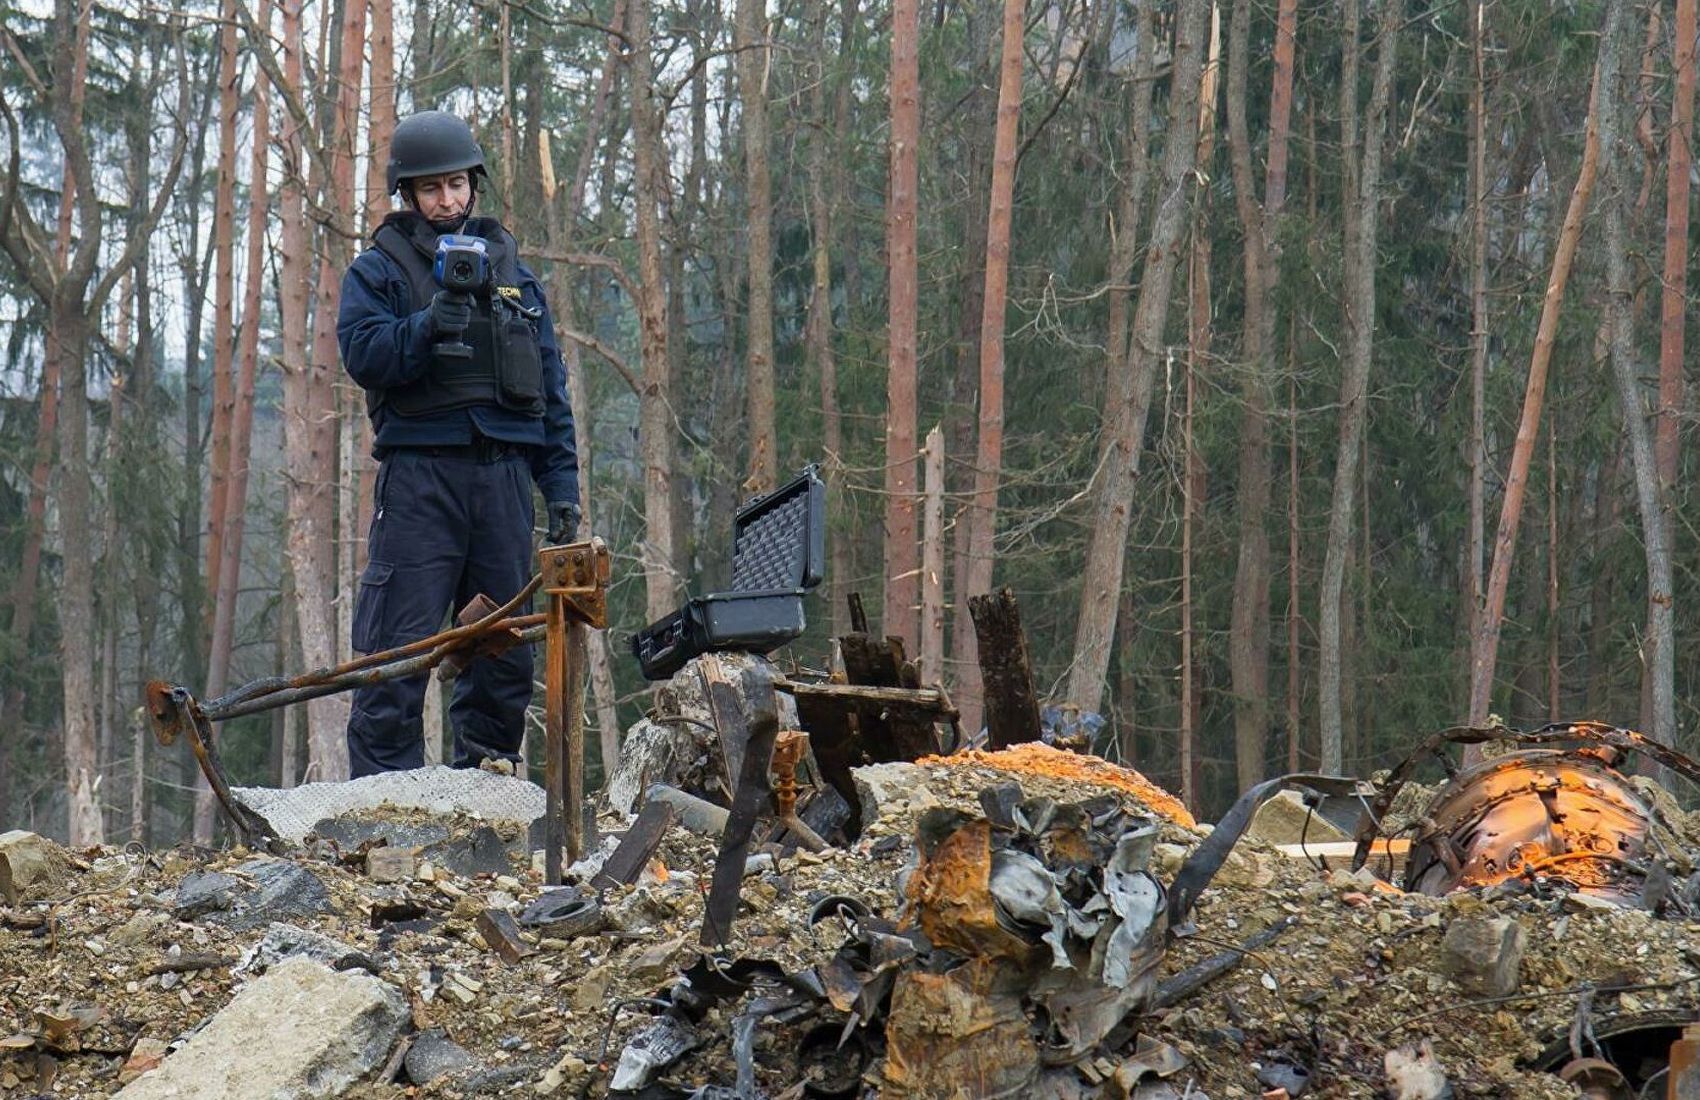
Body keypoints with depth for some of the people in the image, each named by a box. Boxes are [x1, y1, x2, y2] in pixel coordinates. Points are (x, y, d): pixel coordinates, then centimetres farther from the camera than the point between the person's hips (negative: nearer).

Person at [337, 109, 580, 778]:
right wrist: (430, 325, -25)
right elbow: (362, 354, -10)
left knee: (505, 647, 7)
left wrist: (561, 483, 12)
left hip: (504, 473, 4)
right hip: (419, 472, -4)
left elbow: (548, 380, 18)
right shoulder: (377, 270, 6)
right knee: (399, 646, -8)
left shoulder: (508, 266, 18)